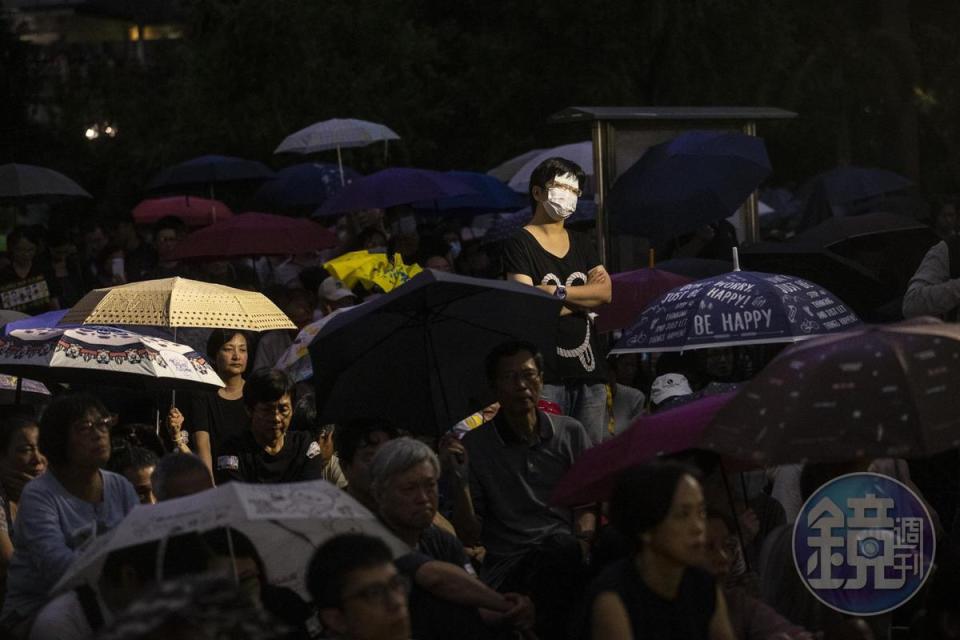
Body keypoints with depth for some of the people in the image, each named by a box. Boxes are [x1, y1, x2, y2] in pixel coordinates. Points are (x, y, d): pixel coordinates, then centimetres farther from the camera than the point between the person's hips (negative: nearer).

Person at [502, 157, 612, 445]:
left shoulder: (580, 243, 17)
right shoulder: (519, 244, -1)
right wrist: (584, 298, -4)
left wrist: (558, 292, -9)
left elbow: (606, 292, 3)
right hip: (546, 371, -6)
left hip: (588, 367, 6)